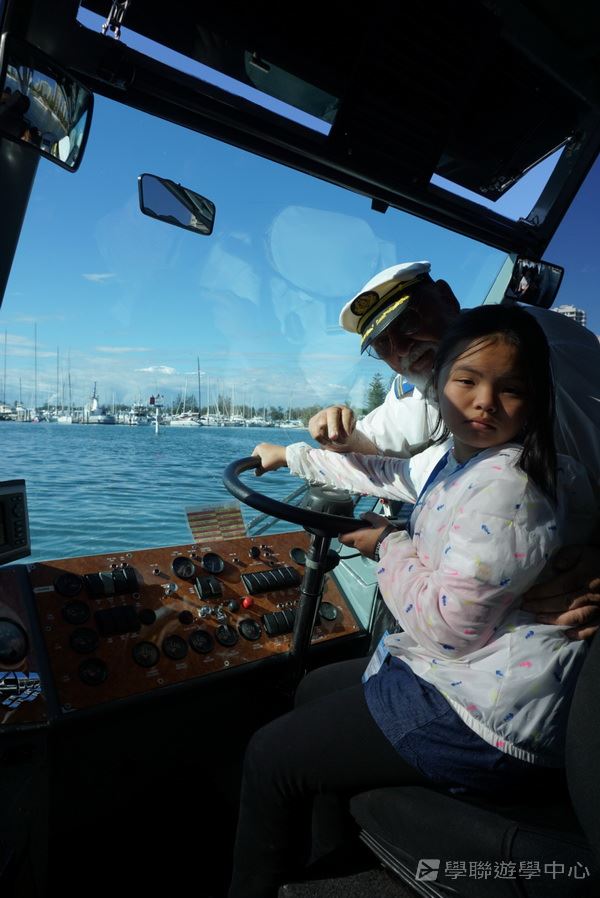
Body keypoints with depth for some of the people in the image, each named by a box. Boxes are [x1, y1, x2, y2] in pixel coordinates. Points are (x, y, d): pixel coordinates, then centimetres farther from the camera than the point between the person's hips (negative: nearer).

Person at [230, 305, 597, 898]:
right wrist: (289, 456, 29)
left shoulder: (506, 487, -27)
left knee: (270, 757, 1)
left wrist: (390, 547, -11)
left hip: (483, 724, -10)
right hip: (452, 673, 10)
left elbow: (447, 625, -29)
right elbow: (386, 472, 19)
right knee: (312, 691, 28)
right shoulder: (457, 456, 4)